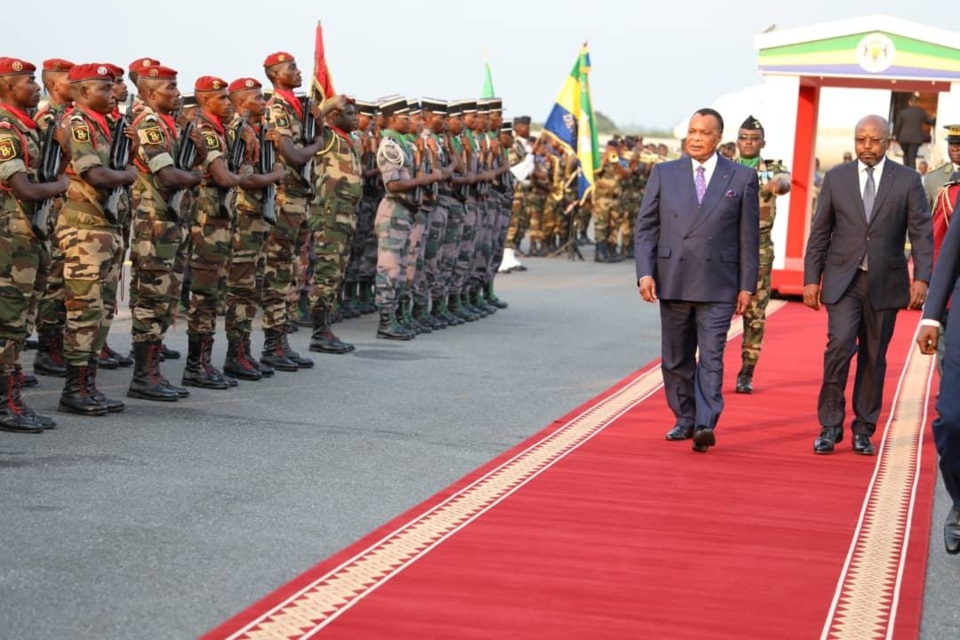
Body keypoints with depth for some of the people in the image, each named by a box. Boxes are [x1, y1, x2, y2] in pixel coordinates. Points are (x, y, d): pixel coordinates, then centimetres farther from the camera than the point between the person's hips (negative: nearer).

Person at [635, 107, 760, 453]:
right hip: (673, 281, 3)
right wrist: (645, 272, -6)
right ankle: (685, 420, 24)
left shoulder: (742, 177, 3)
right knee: (676, 359, 11)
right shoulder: (664, 173, 7)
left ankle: (705, 426, -12)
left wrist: (747, 285, 0)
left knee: (711, 357, -9)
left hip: (718, 284, -3)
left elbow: (749, 236, 4)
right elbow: (646, 226, 5)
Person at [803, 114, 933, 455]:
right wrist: (811, 278, 1)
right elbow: (820, 232, 6)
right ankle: (830, 425, -4)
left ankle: (864, 430, 17)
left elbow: (922, 232, -1)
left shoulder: (907, 180, 2)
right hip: (843, 279, 0)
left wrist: (921, 278, -11)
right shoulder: (836, 178, 4)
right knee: (840, 344, -16)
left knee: (874, 357, 6)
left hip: (884, 282, 0)